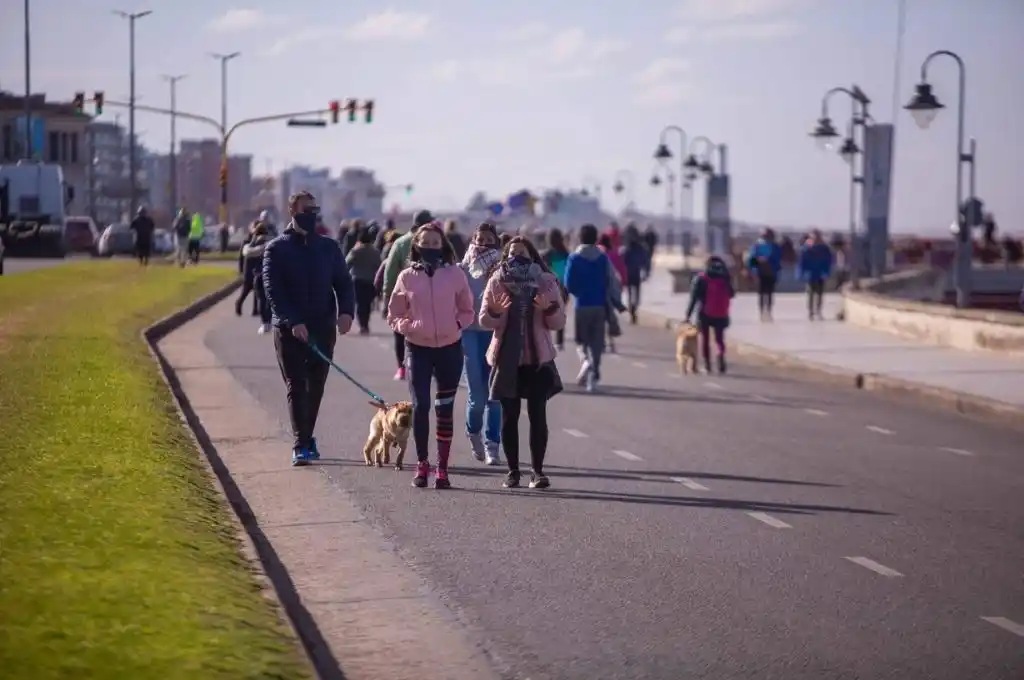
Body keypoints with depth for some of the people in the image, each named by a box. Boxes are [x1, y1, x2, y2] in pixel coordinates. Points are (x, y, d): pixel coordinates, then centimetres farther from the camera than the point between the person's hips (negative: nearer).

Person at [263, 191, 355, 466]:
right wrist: (292, 322, -21)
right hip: (289, 330, -3)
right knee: (296, 387, -5)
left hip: (323, 328, 3)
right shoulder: (277, 249, -1)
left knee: (316, 386, 10)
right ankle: (301, 445, -9)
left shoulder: (328, 247, 9)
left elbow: (343, 282, 6)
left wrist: (346, 311, -14)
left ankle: (306, 437, 25)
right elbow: (272, 290, -9)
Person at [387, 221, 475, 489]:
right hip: (418, 348, 0)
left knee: (445, 409, 5)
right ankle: (422, 464, 5)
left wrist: (457, 323, -9)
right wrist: (406, 326, -11)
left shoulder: (455, 275, 1)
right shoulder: (407, 277, 2)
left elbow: (467, 311, 10)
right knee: (420, 406, -8)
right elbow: (394, 315, 9)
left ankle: (442, 467, 11)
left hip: (450, 348, 1)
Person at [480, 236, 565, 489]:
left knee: (538, 415, -3)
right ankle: (512, 470, 11)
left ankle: (537, 470, 1)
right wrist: (496, 311, -20)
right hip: (506, 358, 1)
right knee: (509, 416, 4)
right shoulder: (497, 282, 2)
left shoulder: (546, 282, 1)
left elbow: (559, 322, 3)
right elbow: (484, 319, 1)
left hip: (538, 358, -1)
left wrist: (549, 309, -18)